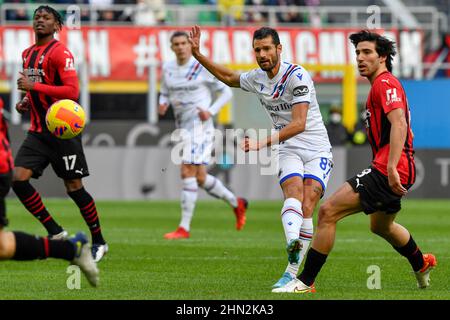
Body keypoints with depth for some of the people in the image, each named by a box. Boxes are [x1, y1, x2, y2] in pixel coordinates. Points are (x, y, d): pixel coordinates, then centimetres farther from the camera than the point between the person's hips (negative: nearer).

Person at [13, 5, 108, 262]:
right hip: (39, 130, 7)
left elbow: (73, 91, -21)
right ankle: (55, 232, 2)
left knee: (74, 187, -1)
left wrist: (33, 86, -22)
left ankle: (99, 242, 15)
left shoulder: (60, 53, -11)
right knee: (18, 178, -8)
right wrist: (26, 103, 8)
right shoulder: (28, 54, 14)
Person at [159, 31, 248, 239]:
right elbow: (165, 94, 21)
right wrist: (163, 104, -2)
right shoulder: (168, 69, 9)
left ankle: (184, 228, -13)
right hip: (183, 127, 7)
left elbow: (226, 92, -1)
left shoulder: (203, 68, -7)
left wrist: (211, 111, -15)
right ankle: (236, 203, 34)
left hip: (199, 126, -7)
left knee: (187, 173, -14)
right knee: (200, 178, 11)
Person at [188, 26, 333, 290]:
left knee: (306, 208, -17)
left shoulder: (297, 76, -16)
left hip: (317, 151, -4)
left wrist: (263, 143, -30)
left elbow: (299, 124, -23)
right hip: (289, 151, 4)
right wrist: (197, 54, 22)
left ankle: (292, 273, -17)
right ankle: (293, 242, -54)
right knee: (294, 191, -26)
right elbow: (228, 77, 29)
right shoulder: (257, 78, 6)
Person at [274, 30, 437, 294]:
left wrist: (392, 168, -34)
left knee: (328, 212, -16)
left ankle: (305, 282, -15)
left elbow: (399, 124, -26)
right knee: (381, 226, 34)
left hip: (387, 172, -11)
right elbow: (399, 125, 31)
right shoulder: (384, 84, 21)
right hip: (391, 170, 11)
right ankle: (422, 265, 55)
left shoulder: (385, 84, -12)